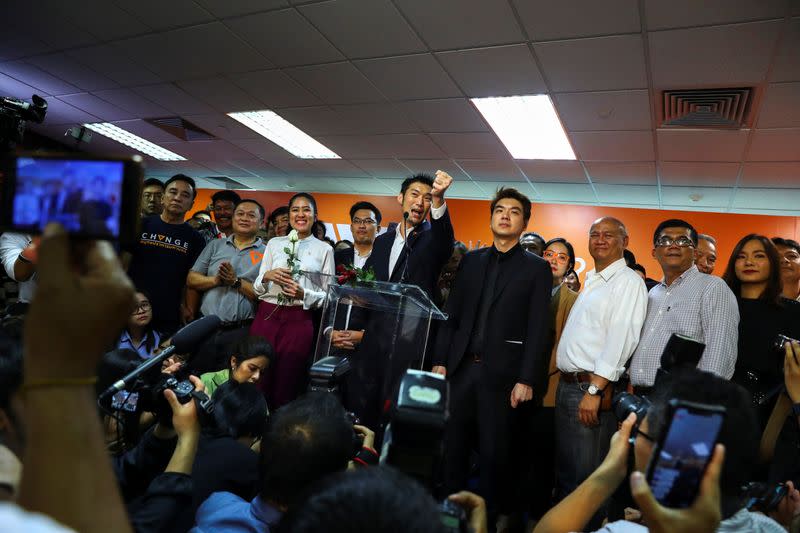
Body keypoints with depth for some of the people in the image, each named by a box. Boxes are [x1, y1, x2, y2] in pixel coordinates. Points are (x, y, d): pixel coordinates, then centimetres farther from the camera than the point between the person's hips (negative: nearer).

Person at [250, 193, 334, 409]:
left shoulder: (324, 249, 7)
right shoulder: (274, 243, 13)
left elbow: (328, 294, 3)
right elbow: (257, 287, 12)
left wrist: (304, 294, -13)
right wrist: (267, 276, -9)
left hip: (299, 321, -2)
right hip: (266, 316, 2)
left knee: (286, 387, 4)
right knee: (257, 384, 1)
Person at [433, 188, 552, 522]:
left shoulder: (537, 268, 2)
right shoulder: (471, 261, 12)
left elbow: (537, 329, -4)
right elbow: (452, 316, 10)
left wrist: (526, 380, -11)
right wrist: (440, 361, 3)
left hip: (502, 374, -3)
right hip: (461, 368, 3)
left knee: (495, 453, 6)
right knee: (452, 447, 9)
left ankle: (492, 515, 23)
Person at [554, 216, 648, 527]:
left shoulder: (628, 282, -9)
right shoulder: (591, 282, 18)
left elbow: (621, 338, -19)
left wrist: (594, 390, -23)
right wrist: (566, 381, 14)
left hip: (593, 388, -8)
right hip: (566, 384, 8)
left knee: (586, 477, 1)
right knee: (565, 470, 17)